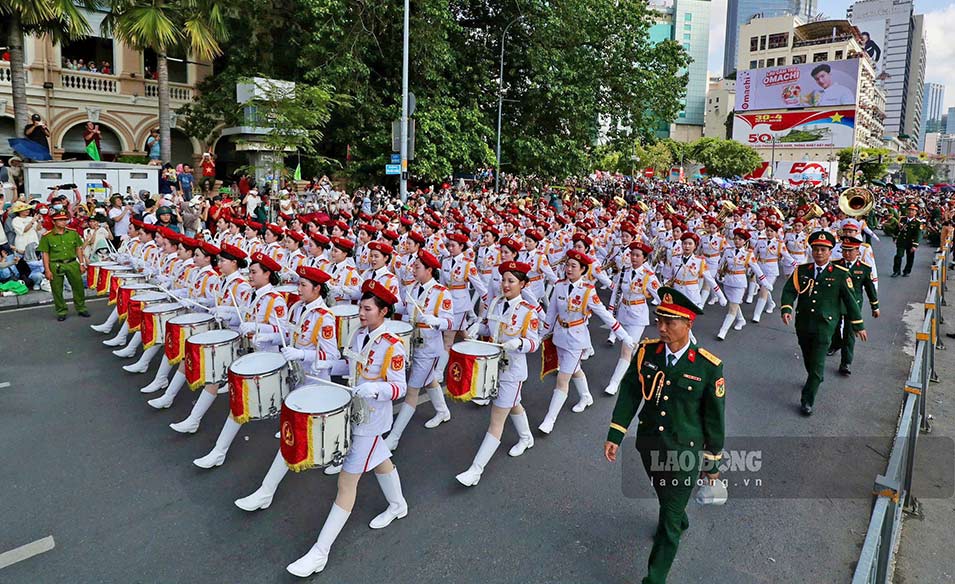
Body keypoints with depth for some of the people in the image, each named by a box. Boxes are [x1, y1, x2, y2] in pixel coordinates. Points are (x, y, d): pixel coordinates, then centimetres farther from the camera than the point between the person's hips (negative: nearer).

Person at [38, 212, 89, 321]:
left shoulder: (73, 233, 5)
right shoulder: (47, 236, -4)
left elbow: (78, 249, 11)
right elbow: (45, 254, -3)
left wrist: (82, 263, 6)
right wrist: (47, 270, -7)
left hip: (72, 263, 2)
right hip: (56, 265, -2)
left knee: (78, 286, 7)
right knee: (57, 290, 5)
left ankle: (81, 308, 22)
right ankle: (61, 312, 18)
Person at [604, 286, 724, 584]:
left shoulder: (709, 366, -20)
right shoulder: (646, 351, -12)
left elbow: (714, 417, -10)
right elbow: (629, 393, -3)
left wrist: (712, 462, -1)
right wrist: (615, 436, -5)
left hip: (684, 453, -4)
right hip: (648, 446, 4)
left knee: (669, 521, 6)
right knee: (664, 496, 30)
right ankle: (680, 521, 63)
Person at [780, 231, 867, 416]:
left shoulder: (840, 274, -4)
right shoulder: (801, 270, 3)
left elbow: (850, 300, 0)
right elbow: (789, 291, -3)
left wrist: (858, 326, 4)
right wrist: (786, 309, -22)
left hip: (824, 326, -3)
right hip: (802, 324, 3)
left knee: (817, 364, -5)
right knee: (808, 358, 20)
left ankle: (807, 401, 5)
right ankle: (815, 379, 49)